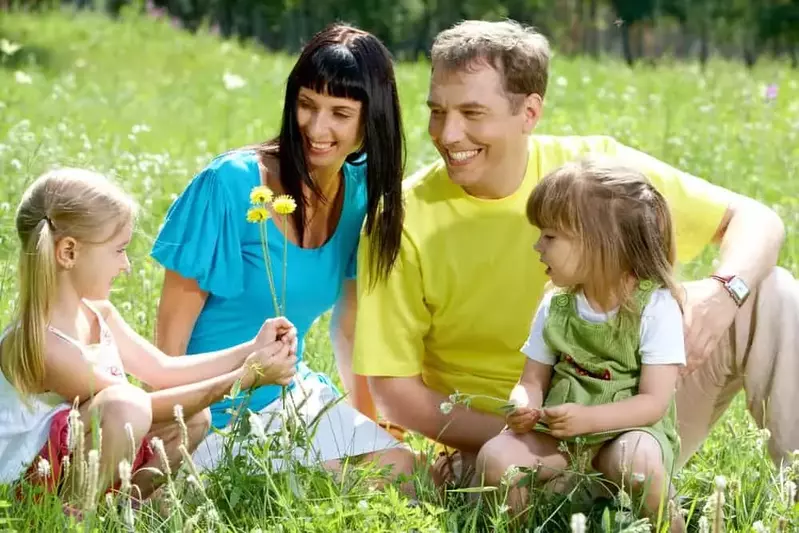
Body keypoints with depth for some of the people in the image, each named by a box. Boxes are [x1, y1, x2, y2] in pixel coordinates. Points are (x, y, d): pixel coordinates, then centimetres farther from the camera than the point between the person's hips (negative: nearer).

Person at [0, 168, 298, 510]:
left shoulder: (96, 312, 2)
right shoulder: (43, 344, -28)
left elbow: (162, 370, 9)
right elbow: (144, 407, -23)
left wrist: (251, 350, 1)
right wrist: (244, 378, -20)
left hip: (88, 458, 10)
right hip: (36, 479, -10)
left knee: (194, 416, 6)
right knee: (124, 405, -33)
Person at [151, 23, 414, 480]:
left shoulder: (359, 193, -2)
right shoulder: (231, 184, -20)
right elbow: (173, 324, -15)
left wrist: (369, 421, 8)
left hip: (291, 394, 6)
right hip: (217, 409, -6)